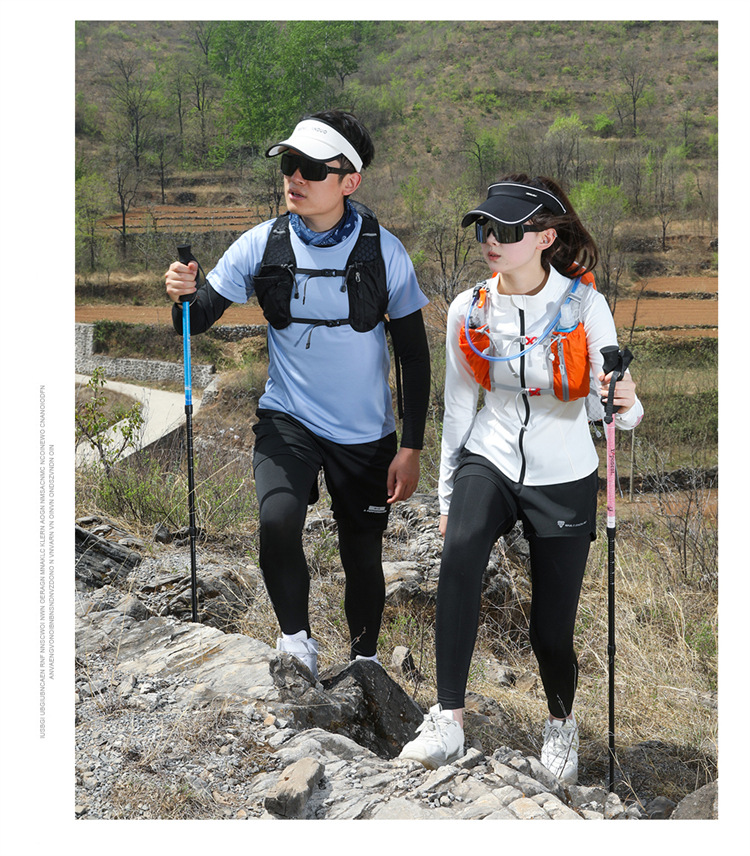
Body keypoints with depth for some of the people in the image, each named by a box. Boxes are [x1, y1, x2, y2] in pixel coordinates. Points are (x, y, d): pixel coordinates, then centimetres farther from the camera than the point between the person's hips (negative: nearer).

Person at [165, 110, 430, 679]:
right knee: (278, 517, -26)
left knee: (364, 557, 11)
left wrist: (412, 448, -5)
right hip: (288, 419, 0)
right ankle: (296, 642, -4)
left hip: (366, 434, 0)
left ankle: (364, 662, 35)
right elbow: (197, 321, -3)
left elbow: (414, 354, -2)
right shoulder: (262, 246, -7)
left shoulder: (384, 252, -9)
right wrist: (185, 295, -27)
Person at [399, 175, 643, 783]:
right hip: (490, 462, 2)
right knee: (460, 552, -31)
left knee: (551, 631, 3)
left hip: (564, 479, -2)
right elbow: (458, 408, 7)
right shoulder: (468, 311, -3)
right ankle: (448, 722, -27)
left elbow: (614, 407, -14)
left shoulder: (584, 305, -12)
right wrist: (448, 495, 11)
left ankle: (562, 721, 37)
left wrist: (625, 405, -39)